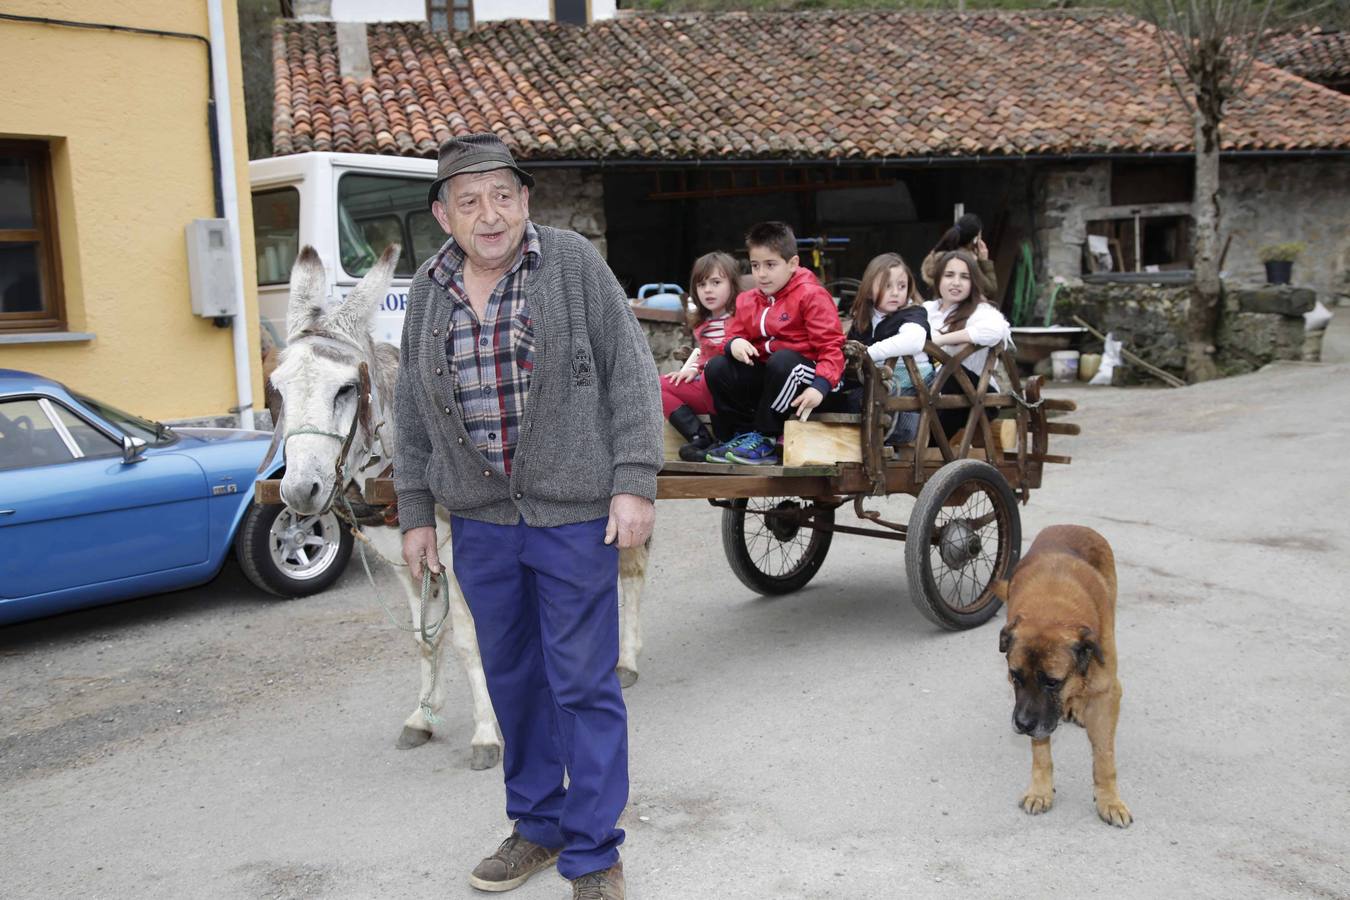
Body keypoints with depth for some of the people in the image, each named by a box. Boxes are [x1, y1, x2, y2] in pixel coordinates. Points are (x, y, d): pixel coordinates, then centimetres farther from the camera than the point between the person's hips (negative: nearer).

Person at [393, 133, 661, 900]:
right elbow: (414, 413, 13)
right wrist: (416, 512, 11)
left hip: (574, 514, -4)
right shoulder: (430, 291, 6)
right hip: (480, 521, 5)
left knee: (583, 684, 0)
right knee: (513, 678, 15)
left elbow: (631, 374, -8)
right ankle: (538, 827, 32)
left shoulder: (574, 263, -7)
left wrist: (634, 483, -13)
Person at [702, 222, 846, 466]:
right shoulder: (748, 301, 9)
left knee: (781, 360, -37)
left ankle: (765, 439, -23)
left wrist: (820, 386, -29)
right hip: (765, 374, 6)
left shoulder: (811, 295, -10)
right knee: (716, 368, -9)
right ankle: (740, 435, -8)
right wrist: (735, 343, -15)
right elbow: (735, 334, 12)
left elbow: (831, 345, -15)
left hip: (805, 372, -6)